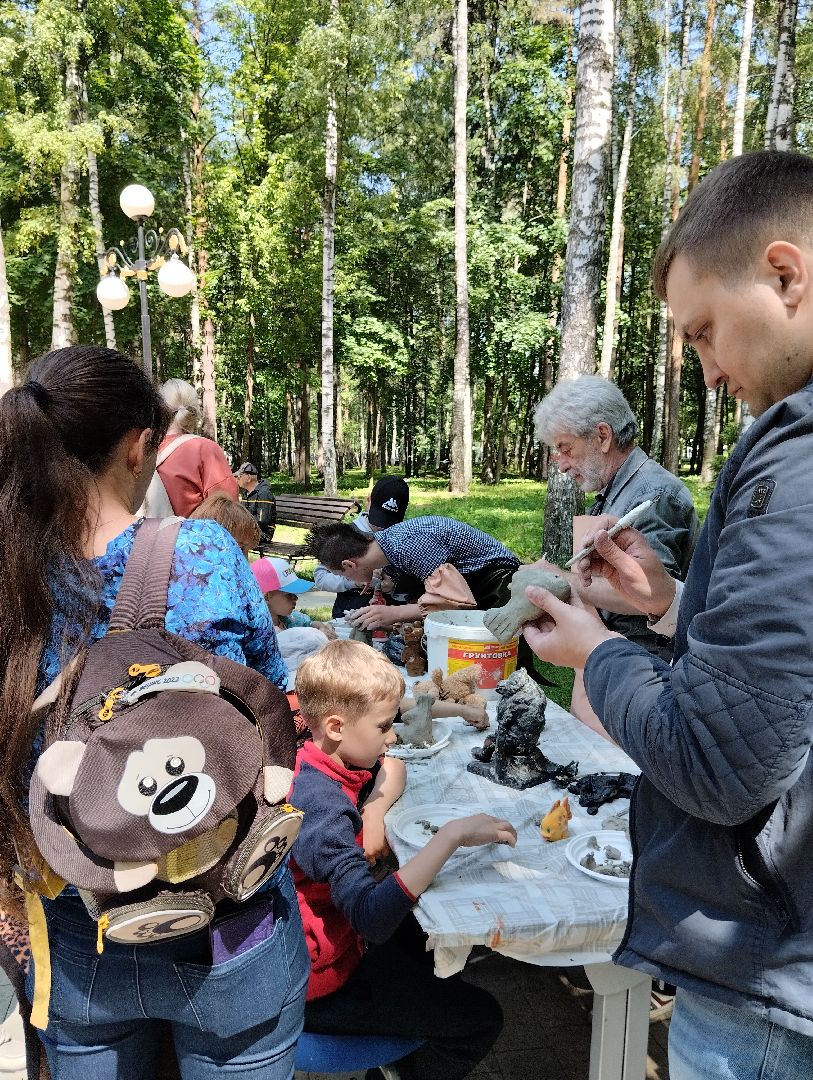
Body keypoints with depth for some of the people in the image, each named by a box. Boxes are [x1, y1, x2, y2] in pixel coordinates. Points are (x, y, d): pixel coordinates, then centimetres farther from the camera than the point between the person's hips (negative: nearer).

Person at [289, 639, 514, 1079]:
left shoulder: (312, 762, -7)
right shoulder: (322, 808, -33)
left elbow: (392, 769, 10)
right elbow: (372, 918, -44)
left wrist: (373, 812, -11)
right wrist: (452, 834, -43)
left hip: (333, 929, 8)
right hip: (318, 982, -8)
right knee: (480, 1018, -2)